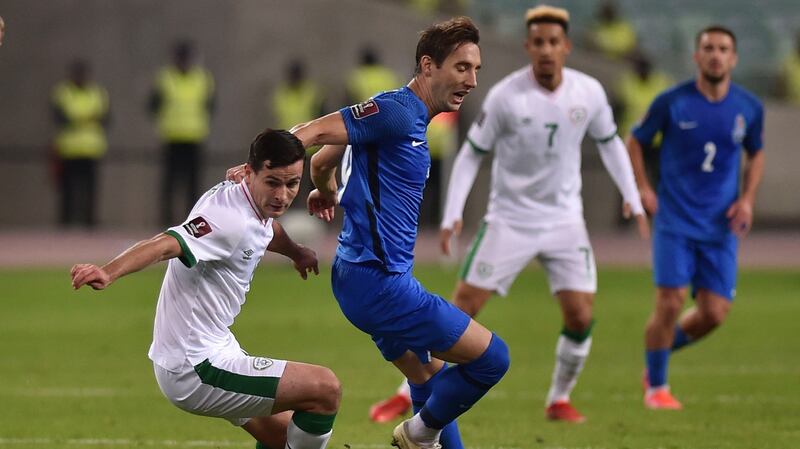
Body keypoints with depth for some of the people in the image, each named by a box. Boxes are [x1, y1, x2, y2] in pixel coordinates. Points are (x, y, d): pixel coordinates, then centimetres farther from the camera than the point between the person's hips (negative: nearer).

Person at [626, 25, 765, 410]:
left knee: (713, 313, -2)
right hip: (675, 220, -3)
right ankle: (656, 387, 8)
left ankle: (659, 355, 25)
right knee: (669, 302, -10)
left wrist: (747, 198, 5)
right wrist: (643, 189, -4)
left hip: (720, 226, 3)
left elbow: (755, 154, 19)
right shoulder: (672, 102, -6)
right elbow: (635, 141, 8)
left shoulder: (749, 108, 3)